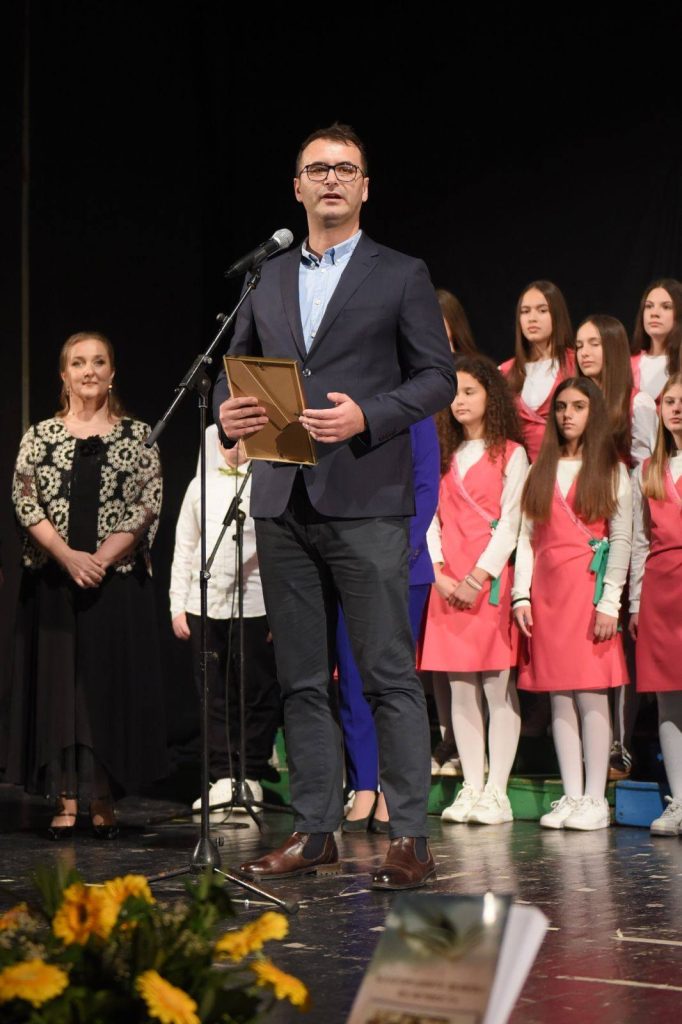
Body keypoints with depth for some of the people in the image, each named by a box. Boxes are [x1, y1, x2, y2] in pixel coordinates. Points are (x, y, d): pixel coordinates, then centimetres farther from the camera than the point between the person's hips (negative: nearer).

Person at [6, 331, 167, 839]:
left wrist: (102, 559, -13)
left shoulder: (137, 435, 5)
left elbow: (149, 507, -2)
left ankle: (105, 801, 6)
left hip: (118, 578, -1)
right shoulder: (40, 436, 7)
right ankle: (67, 801, 5)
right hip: (52, 581, 1)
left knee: (112, 682, -1)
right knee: (58, 681, 1)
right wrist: (67, 556, -14)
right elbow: (24, 501, -1)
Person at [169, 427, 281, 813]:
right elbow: (184, 548, 16)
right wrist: (178, 604, 10)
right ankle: (224, 776, 11)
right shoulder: (201, 486, 14)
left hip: (253, 604, -4)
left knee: (257, 694, 1)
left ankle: (252, 775, 9)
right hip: (204, 604, 4)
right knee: (215, 694, 6)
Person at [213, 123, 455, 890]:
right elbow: (237, 363, 20)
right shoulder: (268, 279, 18)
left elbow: (438, 376, 0)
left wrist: (367, 416, -15)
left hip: (365, 501, -5)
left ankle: (410, 839, -5)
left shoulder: (401, 276, 5)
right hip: (283, 502, 5)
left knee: (389, 674, -7)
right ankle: (314, 832, 14)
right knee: (301, 678, 8)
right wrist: (227, 410, -3)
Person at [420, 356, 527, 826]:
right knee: (461, 690, 4)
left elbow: (510, 524, -5)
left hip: (492, 580, -5)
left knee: (498, 687, -5)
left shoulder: (511, 454, 3)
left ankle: (496, 793, -4)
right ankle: (472, 789, 8)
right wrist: (439, 573, -3)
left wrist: (478, 576, -13)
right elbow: (430, 518, 11)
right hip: (447, 582, 5)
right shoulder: (444, 456, 18)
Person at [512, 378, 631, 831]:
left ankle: (595, 800, -5)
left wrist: (609, 602, -10)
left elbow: (621, 540, -1)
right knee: (560, 698, 2)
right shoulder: (540, 470, 15)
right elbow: (526, 536, 12)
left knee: (591, 695, -7)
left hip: (589, 589, -4)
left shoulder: (611, 471, 5)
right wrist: (521, 595, 2)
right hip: (546, 591, 4)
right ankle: (571, 796, 5)